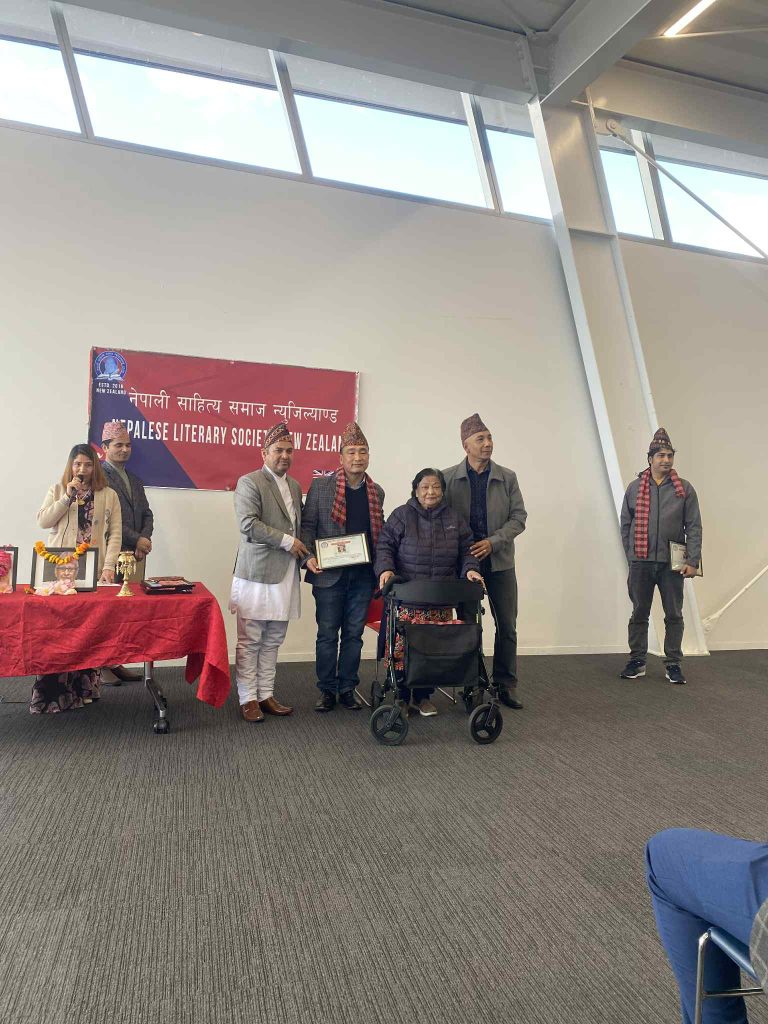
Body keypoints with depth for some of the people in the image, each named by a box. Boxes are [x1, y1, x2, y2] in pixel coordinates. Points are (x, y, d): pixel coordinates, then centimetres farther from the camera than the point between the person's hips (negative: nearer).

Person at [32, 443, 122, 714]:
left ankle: (83, 687, 6)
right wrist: (67, 497, -7)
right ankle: (54, 690, 1)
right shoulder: (57, 490, 13)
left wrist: (109, 566, -8)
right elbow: (42, 521, 2)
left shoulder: (109, 495, 9)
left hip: (93, 570, 0)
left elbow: (115, 533, 3)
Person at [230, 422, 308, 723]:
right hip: (257, 574, -7)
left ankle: (266, 695, 21)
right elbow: (248, 525, -17)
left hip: (285, 575, 7)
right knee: (249, 642, 1)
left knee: (272, 641, 12)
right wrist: (287, 541, -15)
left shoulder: (295, 486, 17)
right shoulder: (249, 482, -5)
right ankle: (248, 699, 10)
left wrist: (304, 552, 10)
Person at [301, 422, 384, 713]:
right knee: (327, 634, 5)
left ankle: (347, 688, 22)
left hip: (363, 575, 3)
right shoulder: (320, 486, -1)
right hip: (329, 573, -3)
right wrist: (308, 556, -15)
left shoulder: (376, 492, 9)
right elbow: (308, 525, -1)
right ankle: (327, 690, 18)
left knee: (354, 634, 9)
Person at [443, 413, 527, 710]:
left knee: (507, 627, 5)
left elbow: (519, 518, 0)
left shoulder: (507, 478, 4)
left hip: (500, 563, 2)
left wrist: (492, 542, -13)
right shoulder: (448, 478, -1)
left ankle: (506, 685, 18)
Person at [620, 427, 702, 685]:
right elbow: (626, 526, 7)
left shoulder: (684, 489, 2)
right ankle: (637, 662, 20)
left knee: (674, 615, 7)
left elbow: (694, 527, 0)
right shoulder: (635, 488, 4)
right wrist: (631, 556, 4)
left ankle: (673, 664, 18)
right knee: (639, 614, 9)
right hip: (640, 564, 1)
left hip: (672, 564, 0)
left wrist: (692, 561, -6)